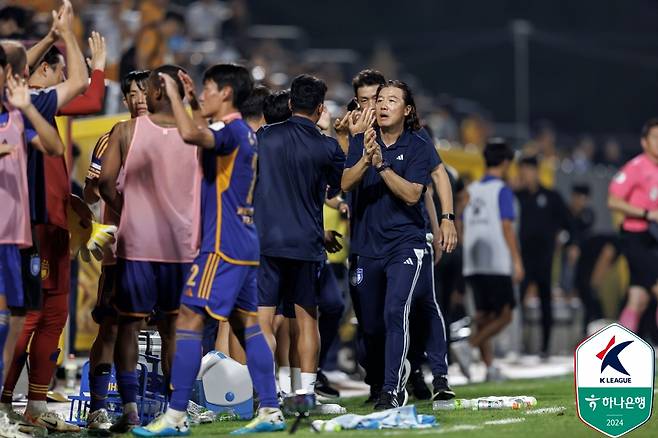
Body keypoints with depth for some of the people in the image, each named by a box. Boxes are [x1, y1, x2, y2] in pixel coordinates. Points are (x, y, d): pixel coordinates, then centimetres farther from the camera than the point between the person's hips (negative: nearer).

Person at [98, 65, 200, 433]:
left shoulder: (127, 131, -5)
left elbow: (106, 182, -7)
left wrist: (125, 211, 8)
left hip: (137, 241, -2)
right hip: (182, 242, 2)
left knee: (130, 323, 4)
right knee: (174, 326, 11)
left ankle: (130, 408, -4)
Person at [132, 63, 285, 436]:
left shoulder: (232, 132, -14)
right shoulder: (245, 133, 16)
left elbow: (190, 134, -35)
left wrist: (174, 94, -21)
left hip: (224, 246, -10)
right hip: (245, 246, 10)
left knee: (190, 320, -9)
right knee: (247, 324, 11)